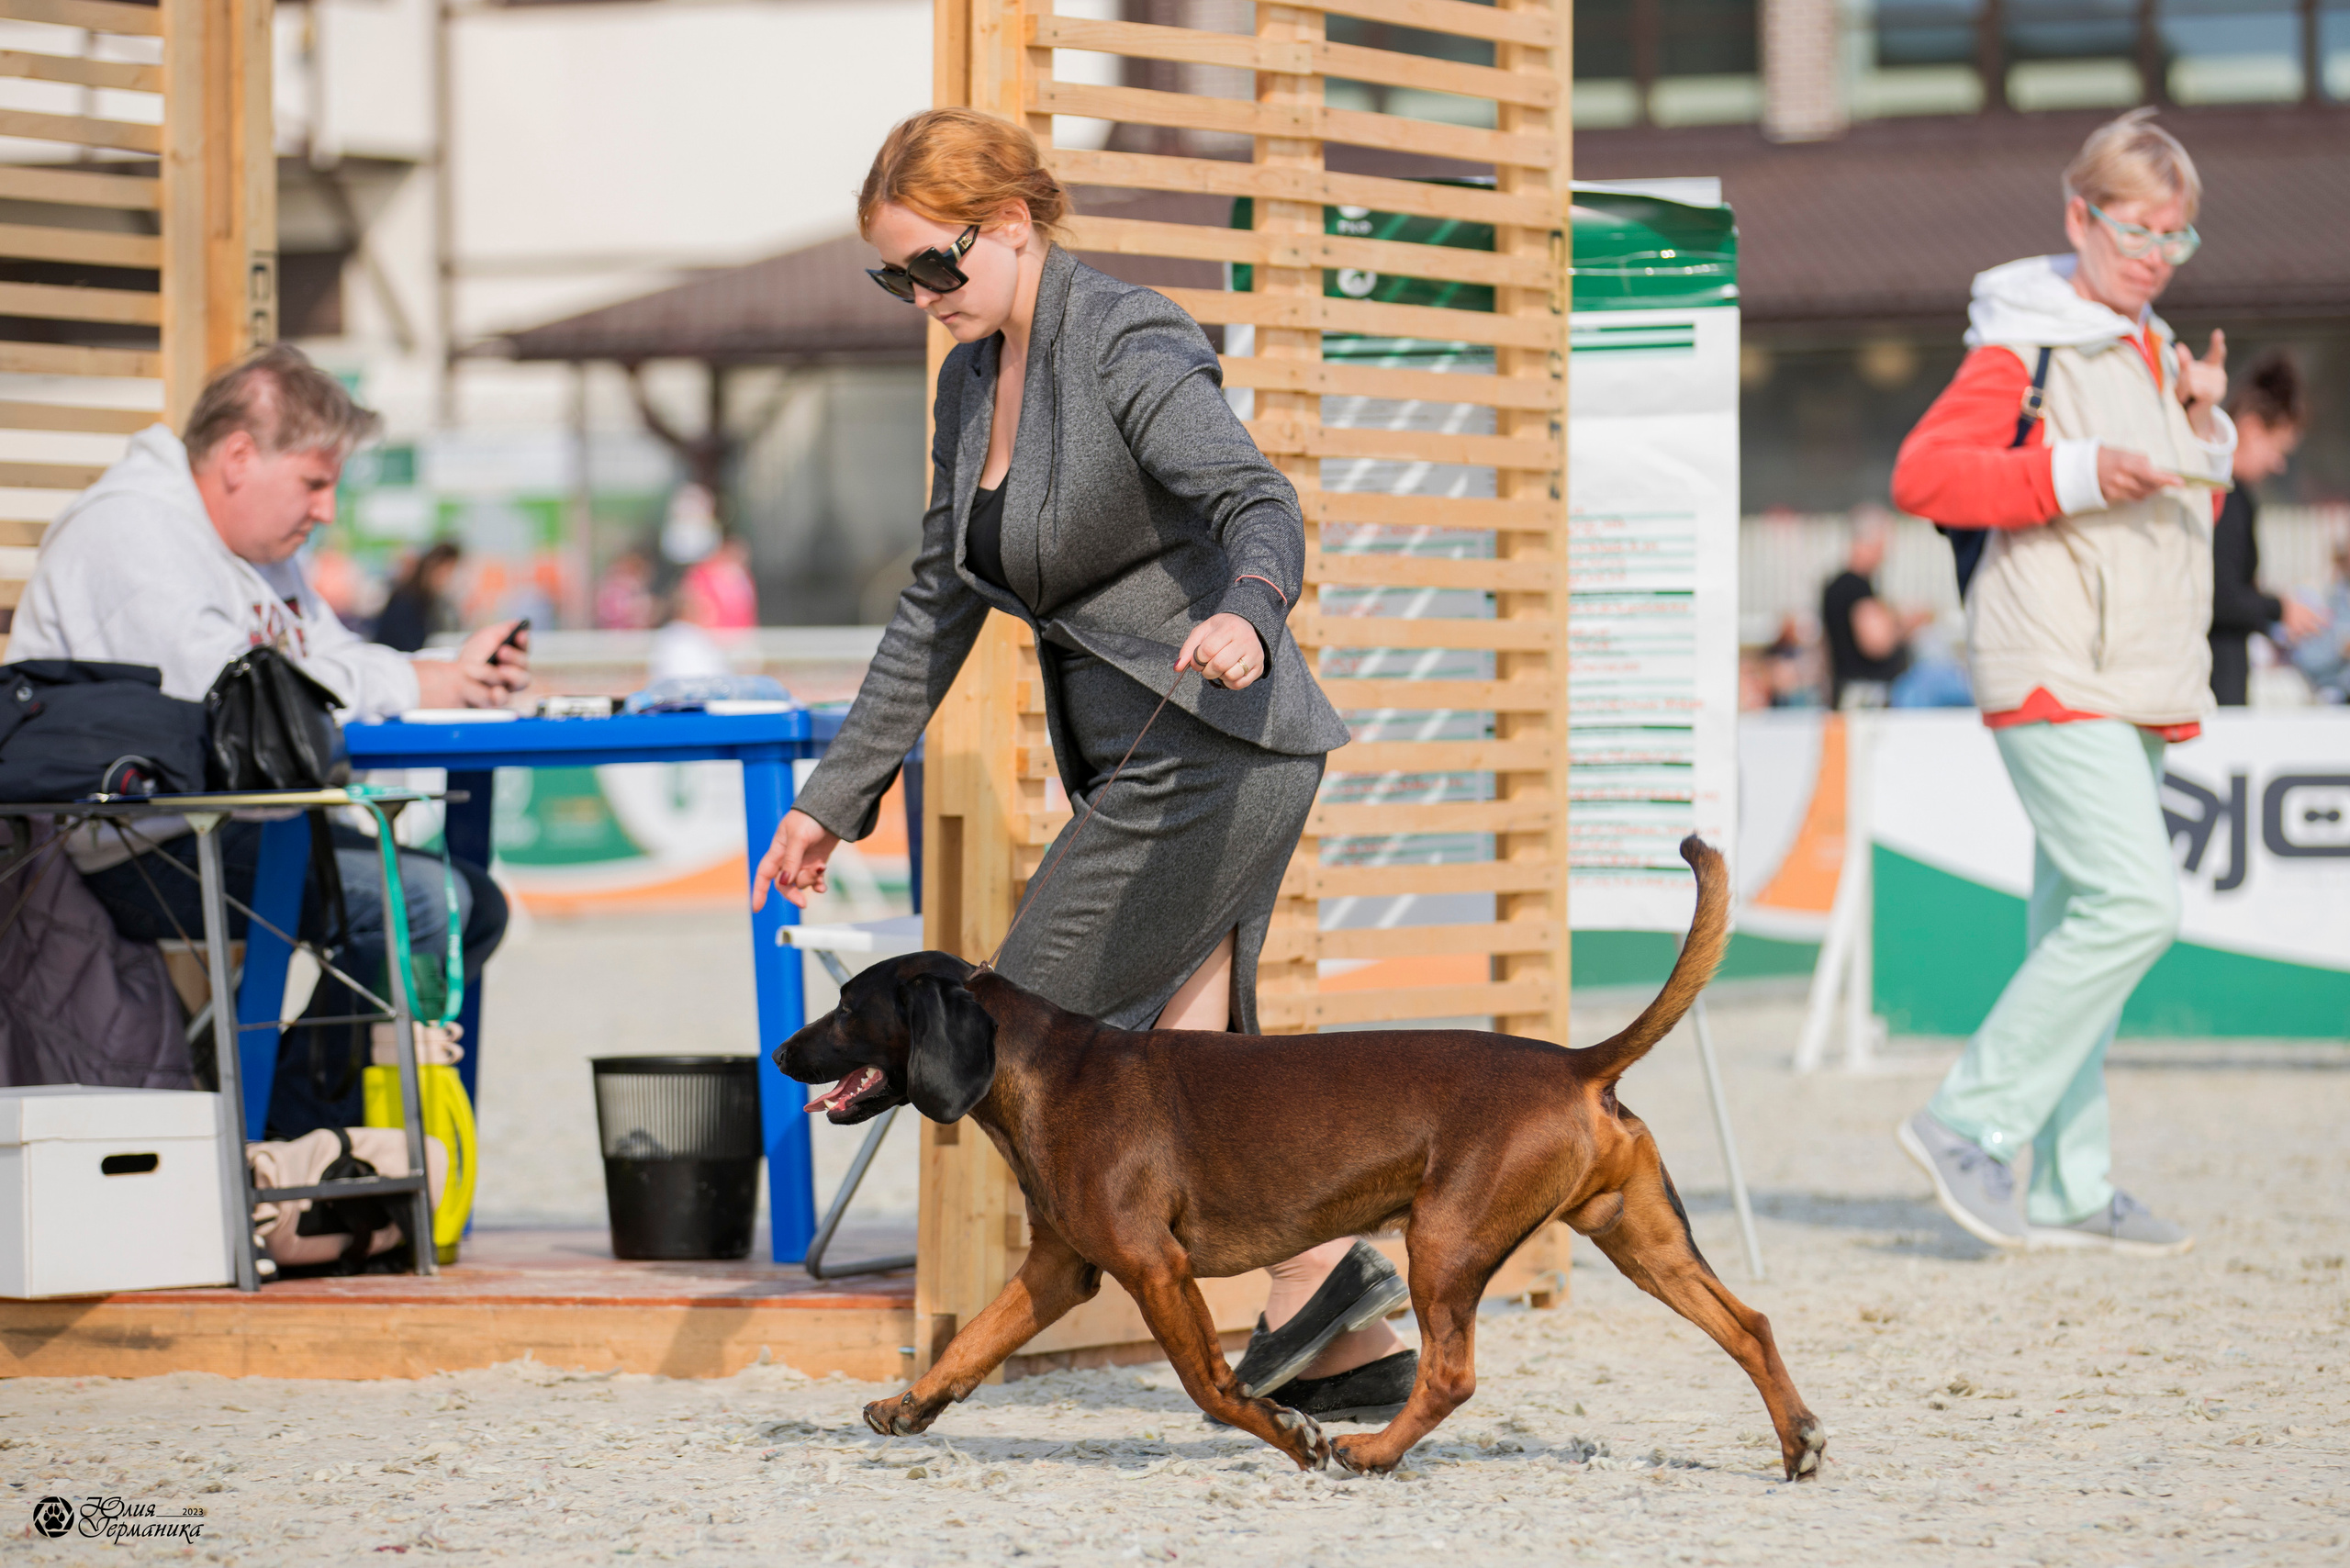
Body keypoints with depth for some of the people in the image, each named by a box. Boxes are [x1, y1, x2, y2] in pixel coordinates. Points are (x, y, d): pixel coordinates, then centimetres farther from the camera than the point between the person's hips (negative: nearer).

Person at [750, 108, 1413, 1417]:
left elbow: (1261, 506, -29)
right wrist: (838, 795, 18)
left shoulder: (1132, 349, -15)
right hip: (1134, 762, 9)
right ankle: (1356, 1347, 10)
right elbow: (939, 603, 19)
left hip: (1218, 748, -9)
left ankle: (1321, 1262, -4)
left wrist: (1244, 614, -52)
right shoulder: (975, 380, 12)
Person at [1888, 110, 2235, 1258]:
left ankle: (2069, 1191, 9)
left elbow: (2186, 513, 26)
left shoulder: (2153, 355, 19)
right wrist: (2075, 474, -23)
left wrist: (2206, 431, 7)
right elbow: (1921, 473, -17)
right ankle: (1970, 1122, -12)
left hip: (2137, 684, 8)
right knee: (2133, 905, -19)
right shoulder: (2022, 350, -7)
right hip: (2052, 676, -8)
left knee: (2078, 927, 8)